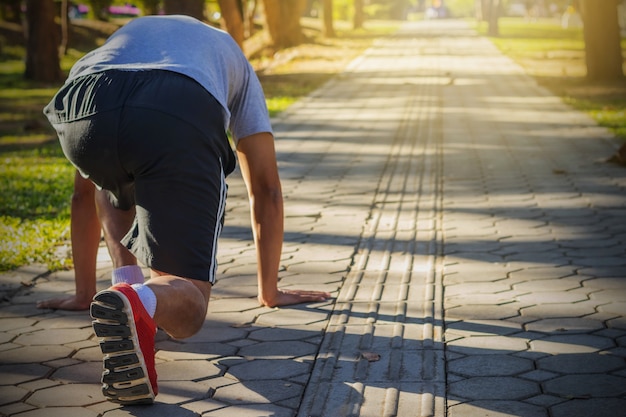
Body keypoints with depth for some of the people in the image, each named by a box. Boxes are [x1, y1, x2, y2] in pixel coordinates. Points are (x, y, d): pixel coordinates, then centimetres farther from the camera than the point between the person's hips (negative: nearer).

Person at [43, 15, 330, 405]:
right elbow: (266, 189, 38)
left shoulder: (119, 39, 46)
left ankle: (128, 287, 21)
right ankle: (139, 301, -29)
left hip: (84, 116, 3)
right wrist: (270, 290, 44)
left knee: (120, 186, 40)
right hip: (182, 124, -2)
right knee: (186, 309, 4)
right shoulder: (231, 56, 42)